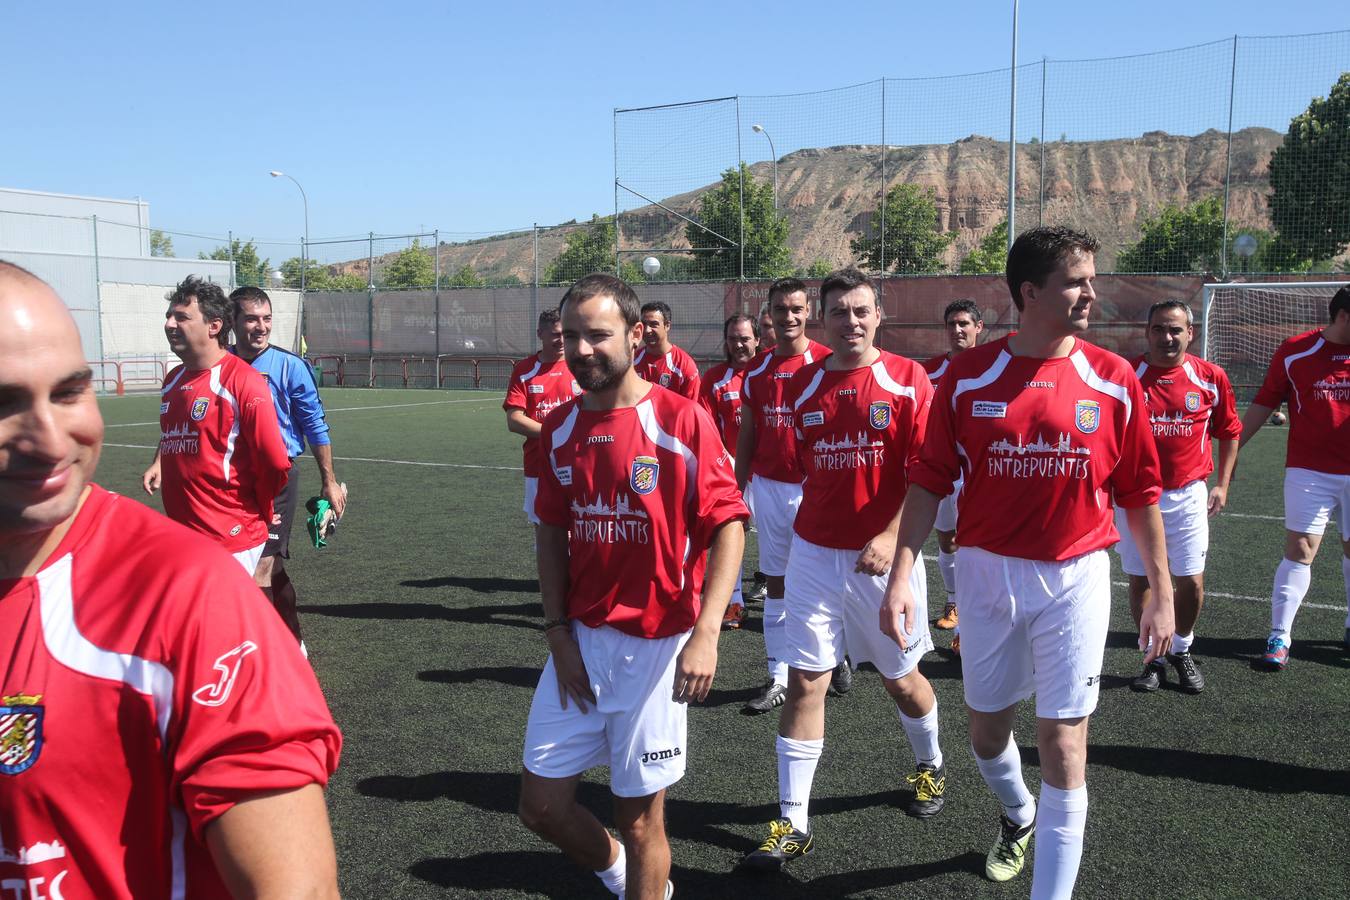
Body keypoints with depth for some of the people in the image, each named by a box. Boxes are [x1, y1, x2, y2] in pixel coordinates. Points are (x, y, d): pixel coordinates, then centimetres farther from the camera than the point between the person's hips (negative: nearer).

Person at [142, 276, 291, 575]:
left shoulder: (243, 381, -14)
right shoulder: (173, 380, 10)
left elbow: (276, 464, -14)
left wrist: (257, 514, -1)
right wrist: (158, 463, 14)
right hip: (179, 536, 7)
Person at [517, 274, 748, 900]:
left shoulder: (683, 420, -11)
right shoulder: (558, 429, 4)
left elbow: (728, 526, -11)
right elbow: (552, 533, 10)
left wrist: (705, 633, -20)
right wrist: (558, 632, 1)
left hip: (656, 647, -5)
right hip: (580, 642, 5)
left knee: (641, 818, 6)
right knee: (541, 805, 10)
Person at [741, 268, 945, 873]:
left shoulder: (909, 381, -7)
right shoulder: (802, 386, 4)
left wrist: (891, 538, -21)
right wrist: (816, 521, 13)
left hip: (884, 556, -2)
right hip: (814, 552, 2)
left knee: (901, 678, 14)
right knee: (805, 682, -1)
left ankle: (930, 765, 45)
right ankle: (793, 822, 9)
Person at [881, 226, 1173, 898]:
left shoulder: (1113, 381, -4)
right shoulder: (967, 376, -5)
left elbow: (1139, 495, 2)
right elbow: (928, 482, -2)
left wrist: (1161, 595, 3)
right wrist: (901, 578, -8)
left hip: (1075, 579, -1)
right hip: (986, 573, 1)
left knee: (1063, 746, 0)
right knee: (987, 729, 17)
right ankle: (1017, 815, 50)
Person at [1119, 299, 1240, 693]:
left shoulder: (1211, 377, -1)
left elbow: (1229, 433, 11)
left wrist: (1222, 485, 6)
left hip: (1188, 496, 1)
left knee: (1191, 583, 2)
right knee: (1140, 581, 6)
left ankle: (1182, 651, 28)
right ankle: (1156, 658, 23)